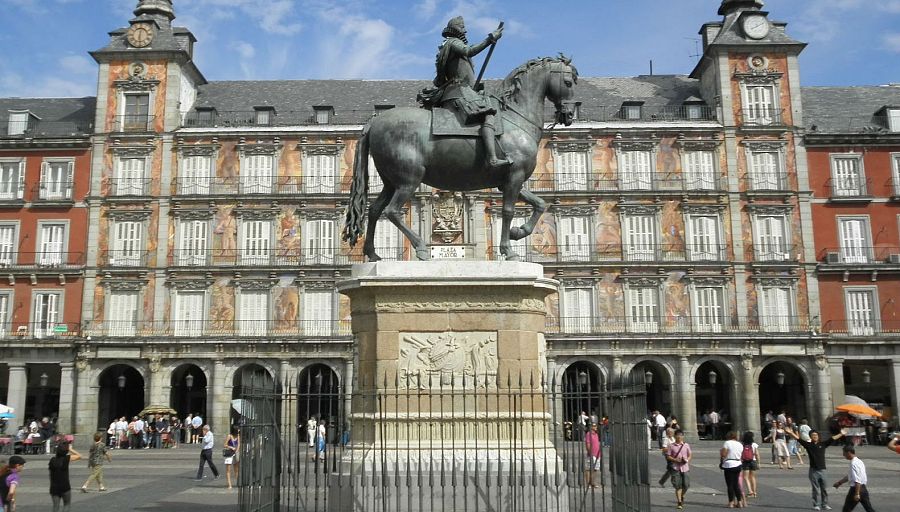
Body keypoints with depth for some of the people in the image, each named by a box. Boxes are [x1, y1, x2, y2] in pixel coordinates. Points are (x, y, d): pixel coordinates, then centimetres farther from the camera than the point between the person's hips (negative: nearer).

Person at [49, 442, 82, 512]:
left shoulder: (52, 460, 2)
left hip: (54, 487, 3)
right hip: (65, 487, -3)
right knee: (67, 504, 14)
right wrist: (71, 449, 12)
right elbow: (79, 456, 6)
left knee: (55, 506, 7)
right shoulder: (67, 458, -8)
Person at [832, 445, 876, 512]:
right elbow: (850, 476, 23)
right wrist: (840, 482, 27)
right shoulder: (859, 461, 13)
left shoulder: (854, 463, -18)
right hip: (863, 488, 9)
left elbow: (857, 481, -24)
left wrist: (857, 494, -25)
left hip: (856, 488, -9)